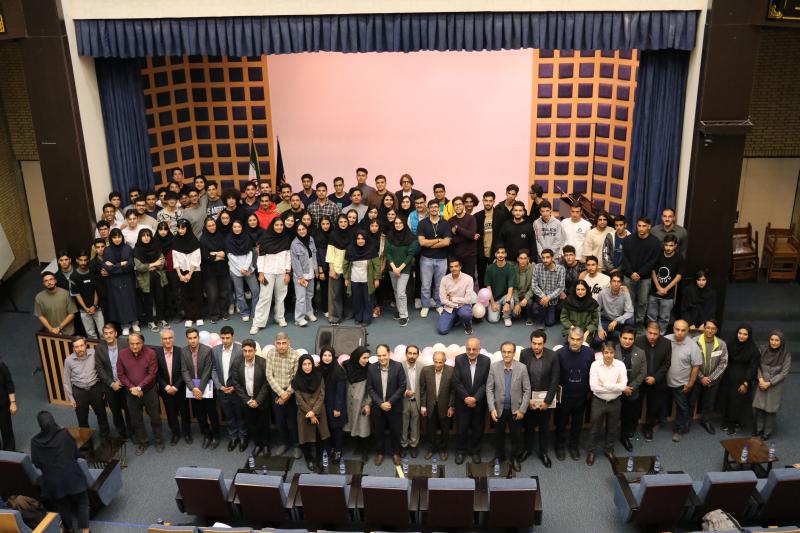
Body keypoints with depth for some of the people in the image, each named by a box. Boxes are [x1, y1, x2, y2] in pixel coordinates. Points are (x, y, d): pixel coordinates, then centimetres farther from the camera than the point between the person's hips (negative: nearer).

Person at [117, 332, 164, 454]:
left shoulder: (150, 353, -14)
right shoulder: (122, 354, -7)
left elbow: (152, 374, -14)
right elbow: (121, 374, -3)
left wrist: (139, 387, -19)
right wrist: (131, 388, -13)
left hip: (149, 391, -2)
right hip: (131, 392, 2)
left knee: (155, 417, 9)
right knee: (136, 419, 13)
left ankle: (158, 441, 27)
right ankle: (141, 442, 29)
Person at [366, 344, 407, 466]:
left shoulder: (398, 366, -12)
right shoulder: (371, 368, -6)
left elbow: (402, 386, -10)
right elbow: (370, 388, -3)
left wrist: (390, 402, -15)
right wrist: (380, 403, -13)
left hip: (394, 406, -1)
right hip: (378, 406, 1)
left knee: (395, 431, 12)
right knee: (378, 431, 13)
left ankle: (395, 453, 32)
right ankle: (379, 452, 33)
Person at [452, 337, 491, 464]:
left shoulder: (486, 361, -10)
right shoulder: (459, 359, -11)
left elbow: (486, 383, -10)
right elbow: (456, 382, -11)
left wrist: (475, 398, -19)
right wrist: (466, 397, -16)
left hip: (479, 402, 1)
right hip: (463, 402, 0)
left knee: (478, 429, 13)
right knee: (462, 428, 10)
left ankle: (475, 450, 32)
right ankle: (460, 450, 29)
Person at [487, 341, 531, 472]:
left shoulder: (522, 368, -13)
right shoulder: (494, 367, -11)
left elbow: (527, 390, -7)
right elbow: (489, 388, -6)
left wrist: (522, 410, -10)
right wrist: (492, 408, -12)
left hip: (515, 409, -1)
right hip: (499, 409, 1)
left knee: (516, 436, 13)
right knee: (499, 435, 17)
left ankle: (515, 458, 35)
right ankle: (499, 456, 39)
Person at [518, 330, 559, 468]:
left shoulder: (552, 356, -14)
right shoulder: (524, 354, -11)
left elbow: (554, 380, -9)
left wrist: (547, 400, -11)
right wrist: (527, 398, -10)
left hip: (545, 395, -1)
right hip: (529, 395, 1)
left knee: (544, 426, 11)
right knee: (528, 424, 15)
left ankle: (543, 452, 28)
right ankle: (527, 449, 35)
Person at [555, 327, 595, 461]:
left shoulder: (589, 353, -14)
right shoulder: (560, 353, -20)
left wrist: (589, 391, 2)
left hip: (581, 396, 2)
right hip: (564, 395, -2)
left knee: (577, 423, 20)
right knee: (561, 422, 16)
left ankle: (574, 446, 41)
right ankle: (560, 446, 37)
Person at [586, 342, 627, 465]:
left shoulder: (620, 365, -11)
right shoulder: (595, 365, -14)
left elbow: (623, 386, -17)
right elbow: (593, 386, -19)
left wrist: (604, 384, -20)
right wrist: (614, 387, -17)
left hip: (614, 402, 2)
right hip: (598, 401, -1)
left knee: (612, 428, 18)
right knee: (596, 428, 12)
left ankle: (609, 449, 40)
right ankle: (591, 451, 31)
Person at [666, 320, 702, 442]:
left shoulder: (692, 346, -17)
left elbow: (696, 366, -11)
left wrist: (690, 384, -9)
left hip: (682, 384, -2)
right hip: (665, 381, 2)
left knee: (682, 407, 13)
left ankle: (678, 430, 30)